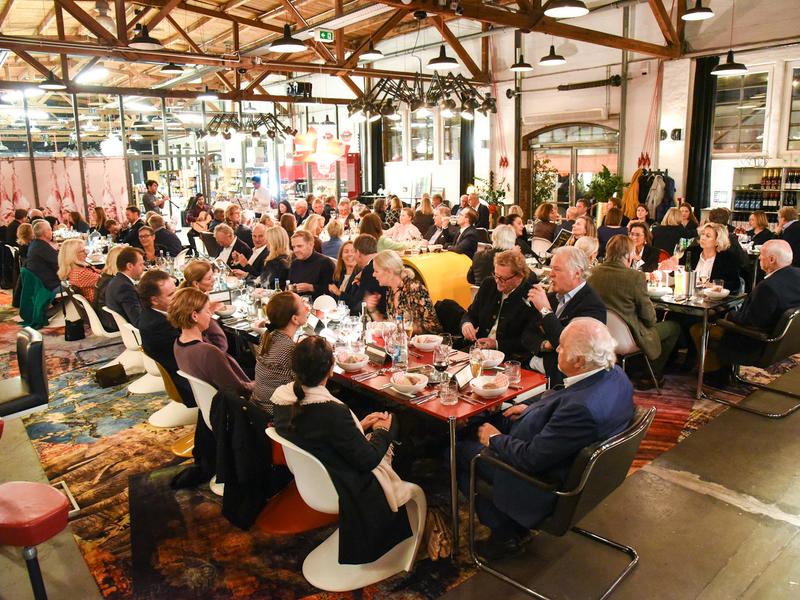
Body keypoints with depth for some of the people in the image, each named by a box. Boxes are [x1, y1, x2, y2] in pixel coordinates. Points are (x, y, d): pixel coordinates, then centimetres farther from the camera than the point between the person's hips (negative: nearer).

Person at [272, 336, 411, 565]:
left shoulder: (282, 397, -14)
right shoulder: (333, 412, -38)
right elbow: (368, 459, -23)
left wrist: (359, 426, 4)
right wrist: (382, 432, -4)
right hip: (345, 492, -7)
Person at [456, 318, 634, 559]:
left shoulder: (582, 408, -39)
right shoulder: (615, 374, -11)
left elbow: (531, 459, -28)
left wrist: (494, 439, -13)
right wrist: (533, 407, 4)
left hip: (548, 483, -9)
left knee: (460, 453, 0)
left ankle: (506, 533, 16)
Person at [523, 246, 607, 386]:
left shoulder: (593, 305, -12)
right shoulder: (552, 297, 11)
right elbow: (527, 334, 13)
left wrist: (546, 310, -21)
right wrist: (543, 344, -9)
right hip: (531, 368, 7)